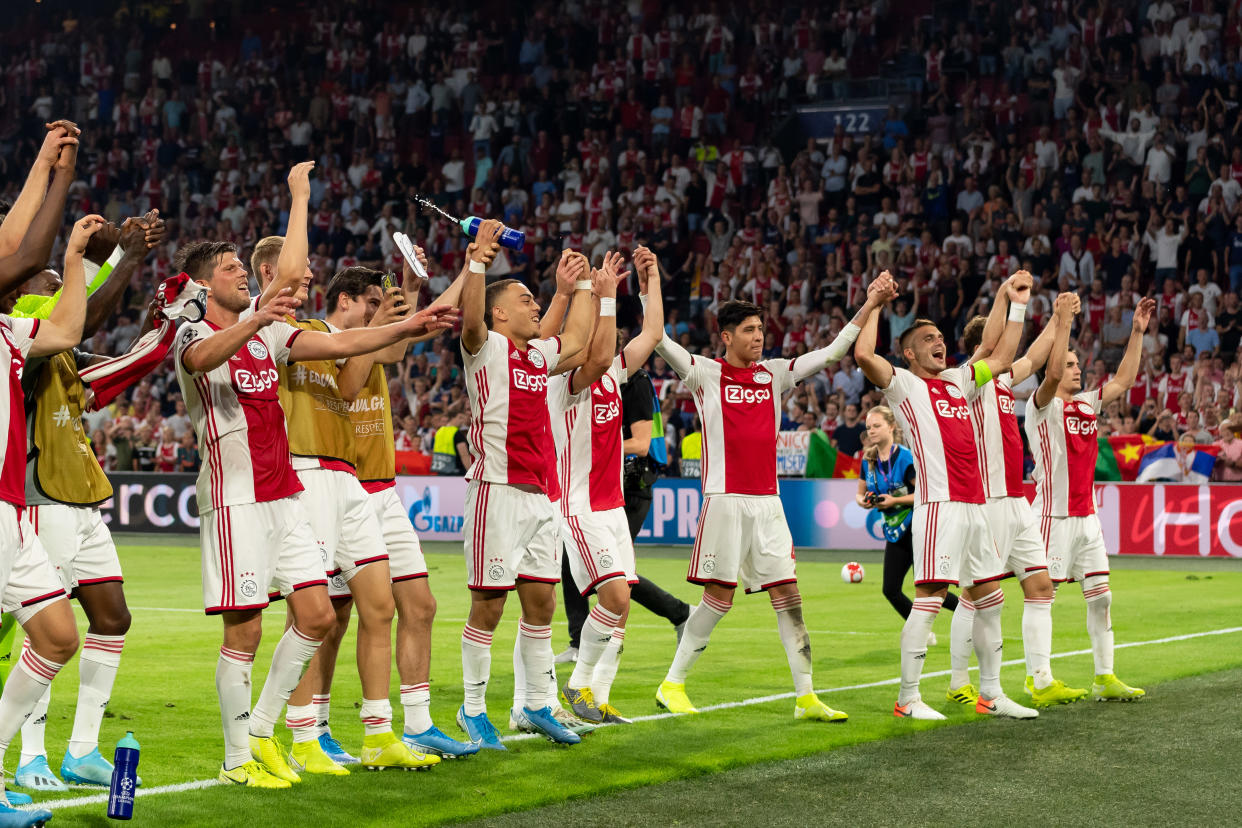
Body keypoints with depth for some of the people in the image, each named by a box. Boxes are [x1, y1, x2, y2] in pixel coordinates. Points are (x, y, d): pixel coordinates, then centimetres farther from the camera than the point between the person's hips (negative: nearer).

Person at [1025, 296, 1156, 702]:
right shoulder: (1043, 406, -8)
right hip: (1054, 515, -7)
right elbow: (1051, 374, -27)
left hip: (1086, 516, 7)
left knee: (1100, 596, 5)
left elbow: (1124, 380, 18)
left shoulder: (1087, 403, 13)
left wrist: (1137, 332, 13)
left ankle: (1104, 678, 8)